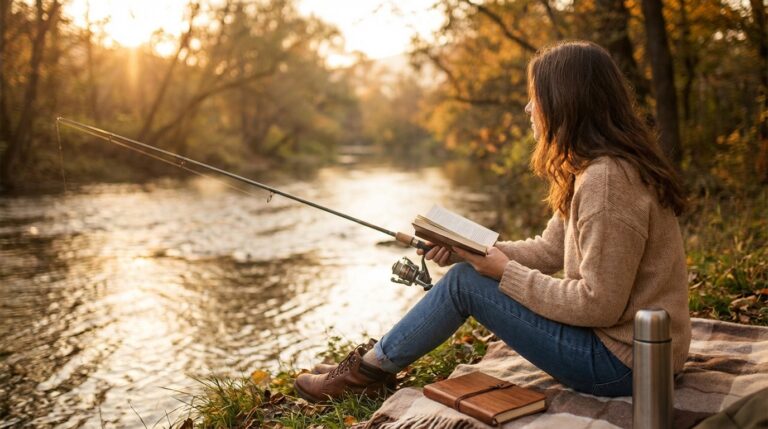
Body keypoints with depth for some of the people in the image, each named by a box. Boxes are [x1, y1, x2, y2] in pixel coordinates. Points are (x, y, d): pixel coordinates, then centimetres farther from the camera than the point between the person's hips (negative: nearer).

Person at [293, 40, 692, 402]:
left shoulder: (606, 179, -25)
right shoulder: (594, 167, 6)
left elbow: (599, 305, -25)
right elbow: (549, 249, 9)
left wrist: (506, 273, -15)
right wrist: (469, 250, -3)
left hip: (621, 360, -9)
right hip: (616, 337, 9)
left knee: (465, 282, -9)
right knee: (470, 269, 9)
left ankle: (370, 368, 11)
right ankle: (377, 359, 21)